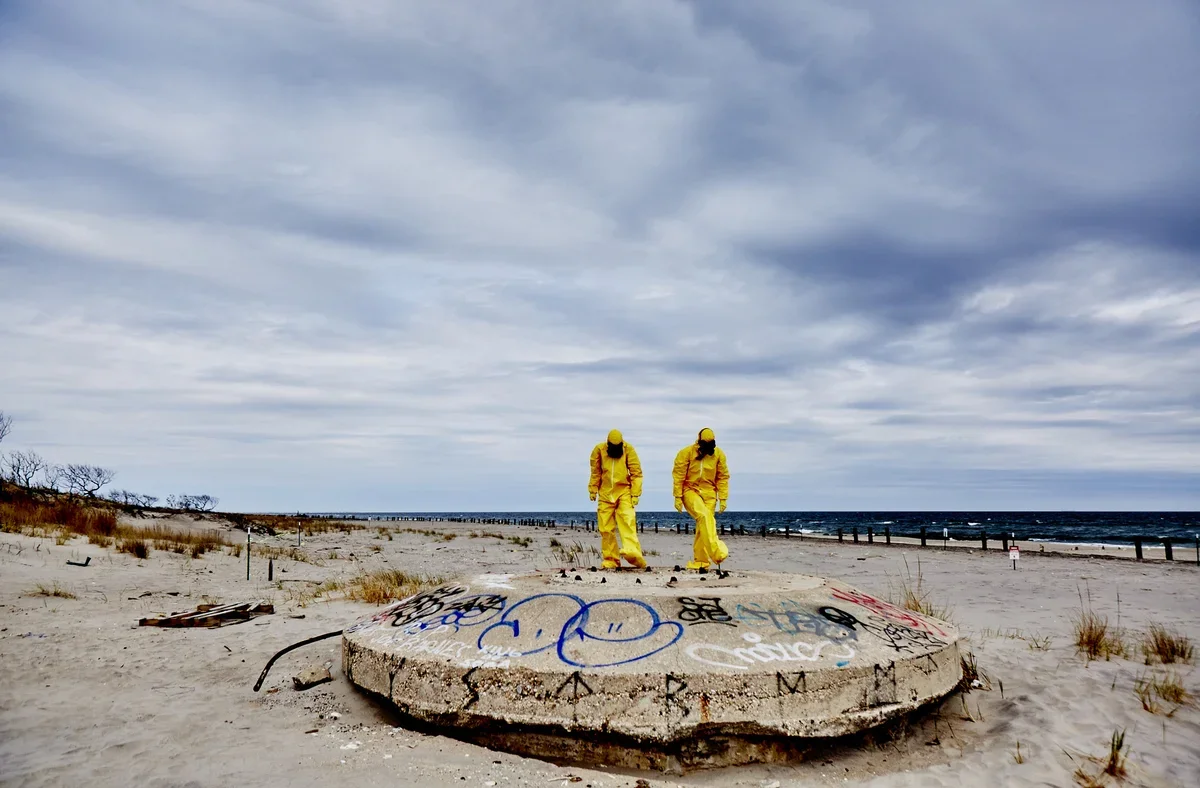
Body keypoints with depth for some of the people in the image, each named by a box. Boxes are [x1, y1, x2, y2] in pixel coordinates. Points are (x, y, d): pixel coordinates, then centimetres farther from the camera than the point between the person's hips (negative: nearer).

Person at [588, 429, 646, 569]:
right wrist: (593, 490, 11)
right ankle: (611, 559, 7)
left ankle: (632, 552, -33)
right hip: (606, 494, 2)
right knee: (606, 527, 0)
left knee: (627, 521, -20)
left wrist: (635, 494, -6)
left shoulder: (628, 450, -3)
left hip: (624, 492, -2)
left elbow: (636, 473, -2)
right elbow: (595, 472, 11)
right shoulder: (599, 450, 1)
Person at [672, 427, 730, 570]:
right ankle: (715, 552, -33)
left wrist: (723, 498, 3)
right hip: (690, 491, -3)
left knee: (703, 525, -1)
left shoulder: (719, 454, 1)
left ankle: (699, 562, 7)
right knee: (704, 516, -26)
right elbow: (678, 475, -5)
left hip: (709, 493, 3)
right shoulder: (686, 453, -7)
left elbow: (723, 477, 6)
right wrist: (678, 497, -8)